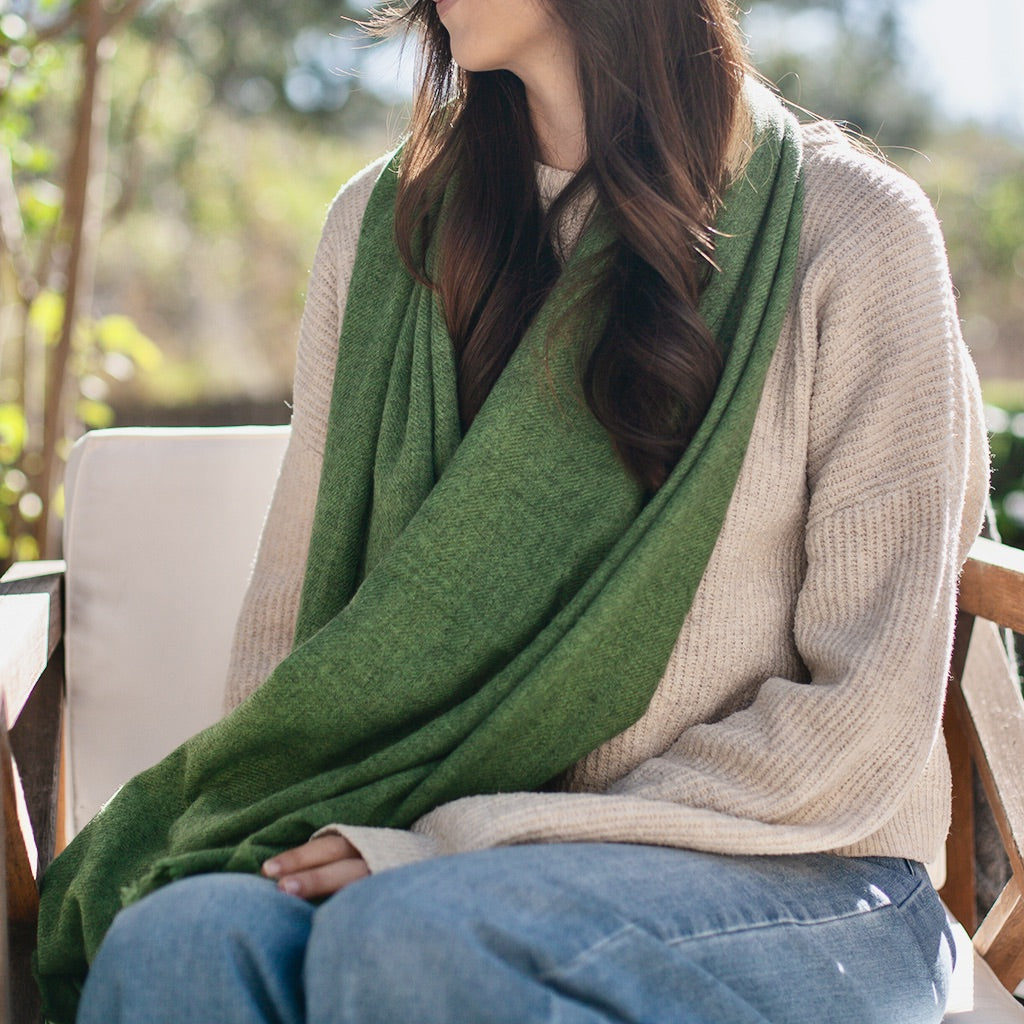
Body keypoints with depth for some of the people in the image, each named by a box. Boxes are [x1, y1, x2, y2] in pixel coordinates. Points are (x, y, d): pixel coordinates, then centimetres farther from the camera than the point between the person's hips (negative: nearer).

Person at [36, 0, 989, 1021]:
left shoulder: (853, 228, -5)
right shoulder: (383, 224, 9)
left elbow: (863, 718, -9)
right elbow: (290, 606, 11)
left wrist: (457, 847, -14)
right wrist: (313, 839, -9)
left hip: (793, 886, -2)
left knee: (402, 938, -33)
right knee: (182, 939, -29)